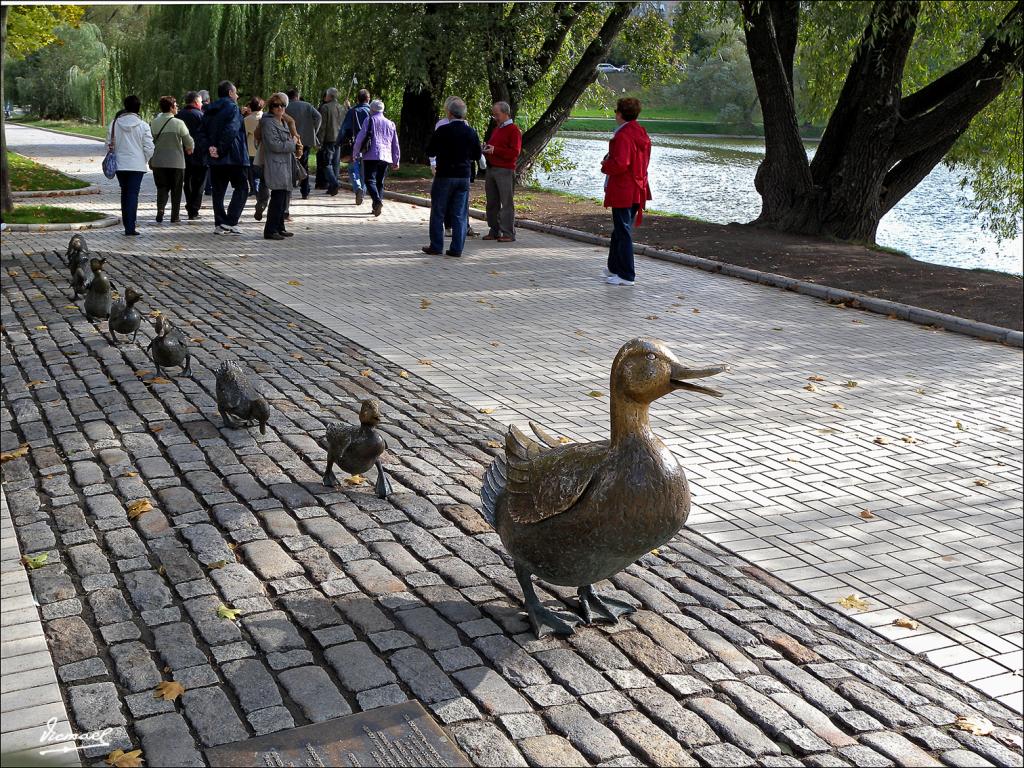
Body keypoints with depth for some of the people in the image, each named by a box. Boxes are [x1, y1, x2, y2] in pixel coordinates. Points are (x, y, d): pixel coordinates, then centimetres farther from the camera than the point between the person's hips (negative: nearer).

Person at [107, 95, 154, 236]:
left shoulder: (115, 123, -1)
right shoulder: (143, 125, -9)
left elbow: (109, 143, 3)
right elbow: (149, 148, -8)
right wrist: (144, 160, 9)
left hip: (120, 165, 3)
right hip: (137, 165, -3)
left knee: (125, 194, 15)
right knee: (133, 194, -2)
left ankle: (127, 225, 18)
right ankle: (130, 227, -9)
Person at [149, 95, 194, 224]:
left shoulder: (153, 123, 1)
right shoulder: (178, 123, -11)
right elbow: (189, 142, -7)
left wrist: (150, 161, 14)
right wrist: (189, 150, 15)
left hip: (158, 162, 3)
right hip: (176, 162, -3)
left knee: (162, 188, 11)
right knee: (176, 190, 8)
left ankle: (160, 209, -11)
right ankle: (175, 216, 11)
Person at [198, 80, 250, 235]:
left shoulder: (209, 111, 14)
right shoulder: (232, 108, -8)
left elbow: (202, 132, 6)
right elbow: (231, 131, -21)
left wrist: (209, 147, -4)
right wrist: (220, 149, -15)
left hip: (215, 158, 7)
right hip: (233, 157, -7)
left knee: (218, 191, 11)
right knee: (242, 188, 1)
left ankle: (219, 224, 10)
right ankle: (230, 222, -8)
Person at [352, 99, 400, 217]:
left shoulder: (369, 121, 2)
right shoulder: (390, 124, 17)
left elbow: (360, 138, -2)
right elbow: (395, 144, 19)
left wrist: (355, 153, 7)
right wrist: (396, 162, 23)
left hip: (371, 156, -5)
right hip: (385, 157, 5)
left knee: (370, 180, -7)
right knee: (380, 182, 12)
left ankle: (377, 201, -29)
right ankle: (377, 207, 9)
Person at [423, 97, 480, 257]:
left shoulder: (442, 131, -12)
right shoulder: (471, 133, -1)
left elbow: (430, 152, -5)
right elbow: (477, 156, 8)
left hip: (444, 176, -3)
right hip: (464, 177, 3)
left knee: (438, 213, 7)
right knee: (460, 214, 7)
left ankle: (436, 246, 9)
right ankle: (457, 248, 6)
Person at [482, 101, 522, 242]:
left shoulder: (514, 130, -6)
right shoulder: (496, 128, 20)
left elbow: (515, 152, -14)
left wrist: (495, 150, -19)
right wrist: (487, 148, 6)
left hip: (505, 171, -8)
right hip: (491, 169, 8)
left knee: (506, 202, -6)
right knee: (492, 202, 9)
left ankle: (508, 233, -5)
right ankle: (494, 231, 16)